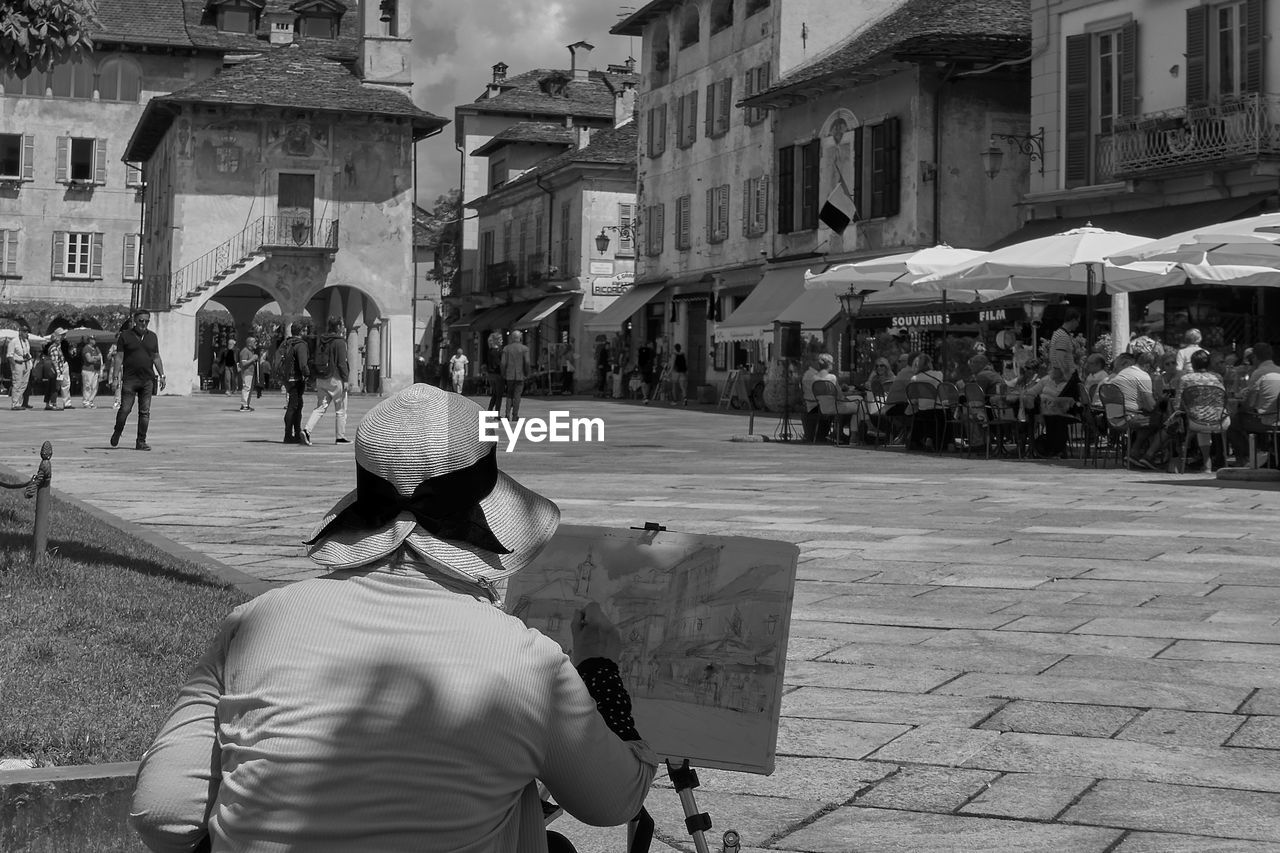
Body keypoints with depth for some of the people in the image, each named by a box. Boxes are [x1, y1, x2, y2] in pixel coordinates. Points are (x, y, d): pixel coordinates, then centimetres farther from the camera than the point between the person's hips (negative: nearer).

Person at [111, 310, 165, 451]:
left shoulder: (152, 336, 13)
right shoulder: (125, 336, 1)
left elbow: (156, 358, 17)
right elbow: (119, 357, -1)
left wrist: (162, 375, 10)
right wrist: (117, 376, -11)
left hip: (147, 380, 3)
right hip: (129, 379, -3)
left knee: (145, 412, 1)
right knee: (125, 409, -6)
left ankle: (141, 442, 6)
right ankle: (117, 433, 19)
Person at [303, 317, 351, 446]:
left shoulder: (321, 342, 13)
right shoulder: (339, 342, -11)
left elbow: (317, 361, 17)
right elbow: (342, 363, -16)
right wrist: (345, 379, -13)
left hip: (321, 378, 7)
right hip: (335, 379, -7)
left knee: (320, 407, 7)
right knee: (341, 410, 4)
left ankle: (307, 430, -10)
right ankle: (340, 437, 8)